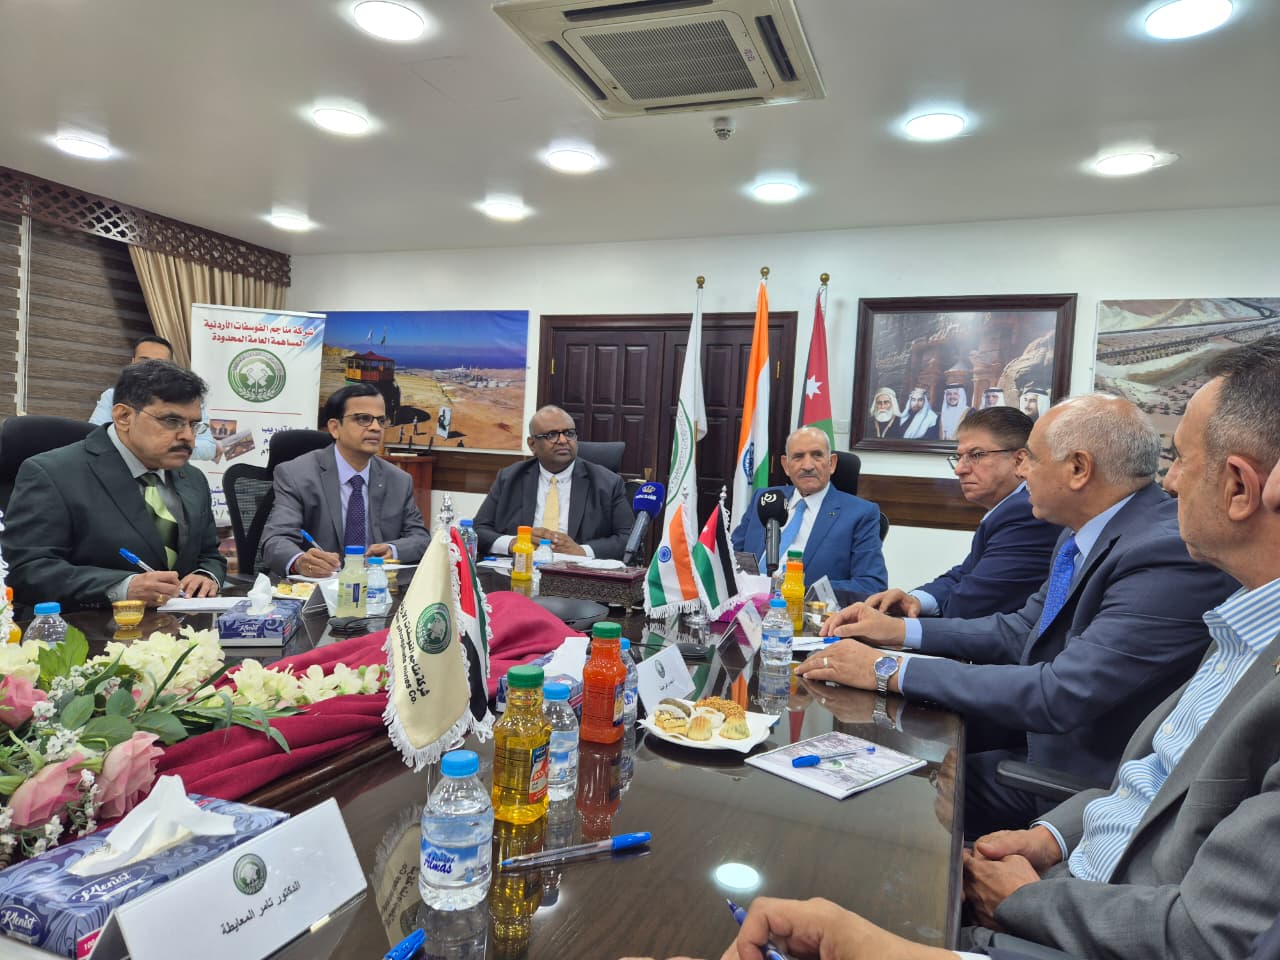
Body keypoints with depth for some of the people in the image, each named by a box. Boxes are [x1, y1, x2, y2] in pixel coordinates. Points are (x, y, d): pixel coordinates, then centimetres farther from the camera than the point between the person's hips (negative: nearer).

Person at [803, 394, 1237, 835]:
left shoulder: (1171, 555, -27)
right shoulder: (1084, 534, 2)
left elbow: (1061, 696, -32)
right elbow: (1022, 632, 11)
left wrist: (891, 671, -28)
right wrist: (898, 629, 1)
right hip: (1046, 743, 7)